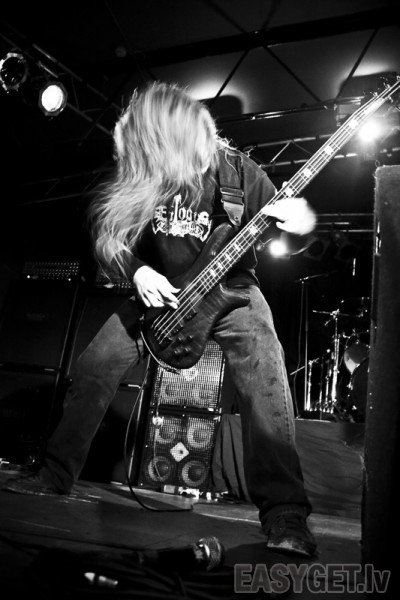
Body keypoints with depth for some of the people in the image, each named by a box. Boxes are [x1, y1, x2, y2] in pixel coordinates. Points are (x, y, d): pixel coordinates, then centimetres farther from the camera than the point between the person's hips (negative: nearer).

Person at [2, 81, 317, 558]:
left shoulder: (236, 169, -12)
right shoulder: (139, 179, -4)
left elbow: (284, 229, -6)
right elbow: (114, 239, 5)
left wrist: (300, 226, -30)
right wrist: (137, 271, -15)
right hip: (160, 292, 4)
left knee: (265, 371, -30)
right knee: (93, 366, -4)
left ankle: (284, 512, -21)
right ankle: (55, 474, 14)